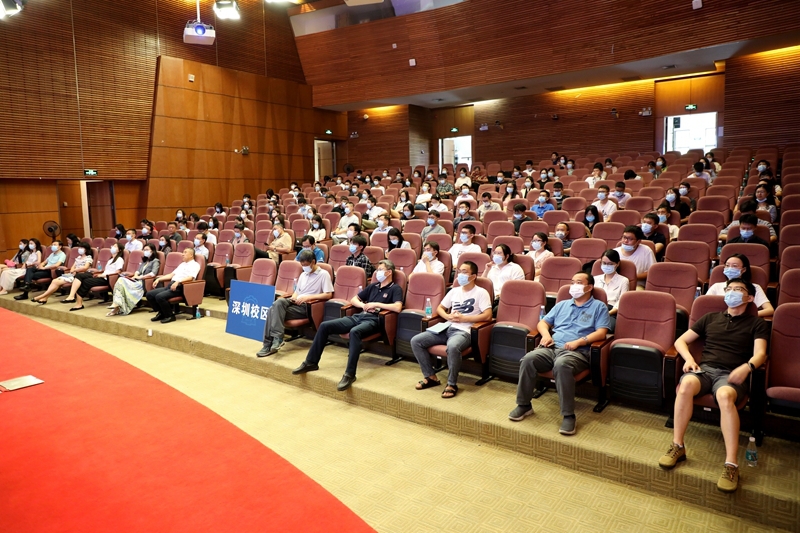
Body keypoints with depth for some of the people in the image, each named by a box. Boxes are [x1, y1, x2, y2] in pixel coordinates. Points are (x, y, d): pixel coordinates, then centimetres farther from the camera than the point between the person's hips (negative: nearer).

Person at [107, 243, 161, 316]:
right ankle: (116, 305, -31)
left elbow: (153, 274, -13)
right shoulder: (144, 261, 28)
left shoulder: (155, 261, 2)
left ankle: (117, 307, -27)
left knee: (124, 284, -26)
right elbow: (138, 270, 22)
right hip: (138, 281, 7)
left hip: (144, 283, -7)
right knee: (121, 280, -20)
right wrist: (135, 276, 0)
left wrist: (140, 277, -13)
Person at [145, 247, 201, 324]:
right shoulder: (182, 264, 28)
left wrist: (178, 281, -28)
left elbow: (190, 277, -15)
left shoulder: (195, 265, 1)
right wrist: (159, 279, 16)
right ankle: (161, 313, 8)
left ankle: (170, 316, -9)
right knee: (149, 294, -5)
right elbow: (171, 274, 27)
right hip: (170, 285, 9)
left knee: (160, 297, -29)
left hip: (179, 287, -9)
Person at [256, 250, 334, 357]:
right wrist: (294, 297, -1)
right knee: (278, 302, -27)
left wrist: (308, 297, -14)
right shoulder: (303, 275, 24)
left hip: (307, 306, -6)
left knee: (276, 310, -24)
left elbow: (328, 295, -9)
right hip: (296, 302, 6)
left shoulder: (324, 274, 0)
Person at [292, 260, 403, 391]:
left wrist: (376, 304, -11)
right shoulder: (373, 286, 23)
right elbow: (353, 299, 26)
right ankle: (311, 362, 2)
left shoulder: (395, 289, 3)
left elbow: (398, 308, -17)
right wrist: (363, 305, 4)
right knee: (324, 326, -6)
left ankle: (349, 374, -39)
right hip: (358, 316, 8)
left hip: (373, 320, -7)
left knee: (354, 332, -41)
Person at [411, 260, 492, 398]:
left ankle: (452, 384, -20)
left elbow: (487, 315, -10)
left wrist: (464, 318, -13)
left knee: (452, 347, -41)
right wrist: (448, 316, 0)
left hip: (464, 331, -6)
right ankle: (431, 377, 1)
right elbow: (439, 308, 23)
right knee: (415, 341, -10)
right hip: (447, 328, 7)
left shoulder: (481, 292, 0)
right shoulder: (454, 291, 19)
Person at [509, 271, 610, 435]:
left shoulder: (599, 306, 12)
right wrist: (546, 334, 1)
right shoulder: (562, 304, 26)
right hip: (552, 347, 5)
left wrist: (578, 342, -14)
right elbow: (542, 323, 25)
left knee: (562, 365, -40)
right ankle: (524, 405, -12)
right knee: (528, 359, -27)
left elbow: (601, 333, -1)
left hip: (577, 352, -4)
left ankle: (569, 416, -31)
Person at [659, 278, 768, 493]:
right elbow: (681, 341, 21)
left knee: (725, 396, -39)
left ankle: (731, 464, -38)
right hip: (704, 368, 2)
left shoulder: (756, 324, 16)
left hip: (731, 374, -2)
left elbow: (760, 354, 0)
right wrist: (689, 358, -1)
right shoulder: (710, 318, 24)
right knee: (686, 384, -35)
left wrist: (747, 367, -23)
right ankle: (677, 446, -25)